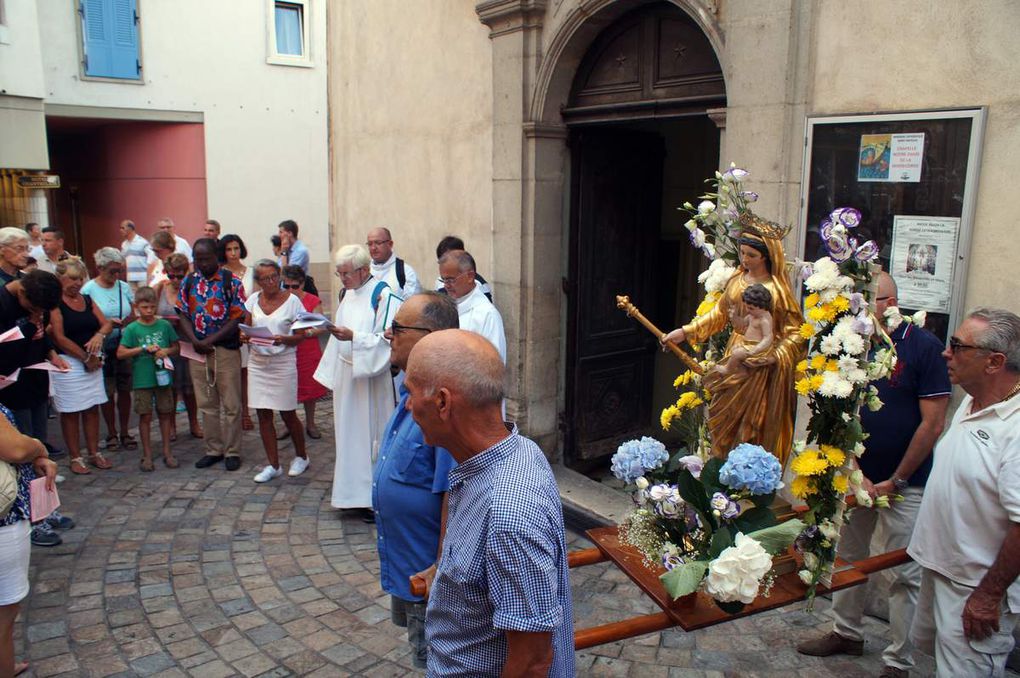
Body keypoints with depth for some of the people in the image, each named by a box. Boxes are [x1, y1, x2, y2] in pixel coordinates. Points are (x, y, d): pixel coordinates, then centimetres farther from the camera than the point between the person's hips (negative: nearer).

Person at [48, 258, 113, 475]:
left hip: (93, 362, 6)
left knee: (92, 408, 10)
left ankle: (94, 453, 19)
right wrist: (86, 358, -11)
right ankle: (75, 458, 12)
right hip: (68, 362, -6)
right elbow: (59, 338, -14)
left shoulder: (87, 300, 11)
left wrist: (100, 335, -17)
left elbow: (106, 323, 7)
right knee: (71, 412, 2)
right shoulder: (55, 303, -8)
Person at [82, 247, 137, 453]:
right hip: (102, 348, -3)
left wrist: (131, 321, -14)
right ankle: (112, 434, 19)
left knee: (124, 390, 7)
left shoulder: (124, 287, 5)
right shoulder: (89, 289, -5)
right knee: (108, 392, 4)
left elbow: (133, 316, 8)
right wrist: (107, 323, -20)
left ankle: (125, 433, 20)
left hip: (125, 346, 3)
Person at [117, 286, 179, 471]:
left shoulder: (164, 325, 3)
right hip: (142, 379, -2)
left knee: (165, 414, 9)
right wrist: (144, 348, -15)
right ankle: (147, 455, 15)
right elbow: (120, 353, -7)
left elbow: (176, 347, 10)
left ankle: (166, 452, 20)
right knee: (145, 416, 4)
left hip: (163, 377, 2)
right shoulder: (132, 329, -3)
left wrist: (166, 351, -11)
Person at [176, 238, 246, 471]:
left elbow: (237, 317, -9)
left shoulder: (231, 282, -5)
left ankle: (232, 452, 11)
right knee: (207, 405, 11)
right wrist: (195, 341, -10)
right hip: (197, 351, 4)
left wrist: (210, 340, -15)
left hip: (226, 349, -4)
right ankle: (213, 450, 22)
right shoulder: (189, 282, 8)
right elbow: (183, 314, 6)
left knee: (231, 405, 1)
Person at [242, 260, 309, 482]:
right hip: (258, 362, 4)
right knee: (263, 414, 5)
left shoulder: (292, 301, -6)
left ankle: (301, 457, 26)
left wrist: (284, 340, -25)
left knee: (287, 414, 5)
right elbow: (247, 328, 12)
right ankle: (273, 465, 16)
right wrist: (245, 337, -11)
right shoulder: (253, 300, 5)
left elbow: (300, 336, -5)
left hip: (283, 362, -4)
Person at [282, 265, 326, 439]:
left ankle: (310, 423, 25)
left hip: (308, 352, -1)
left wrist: (307, 332, -22)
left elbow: (321, 327, -5)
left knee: (309, 388, 8)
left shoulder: (313, 301, -1)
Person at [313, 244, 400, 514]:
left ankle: (375, 498, 10)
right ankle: (352, 489, 27)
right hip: (346, 374, 8)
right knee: (349, 433, 15)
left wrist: (353, 337, -27)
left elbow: (388, 340, -20)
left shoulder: (383, 296, -15)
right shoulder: (346, 293, 11)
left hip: (371, 378, -8)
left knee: (371, 433, 0)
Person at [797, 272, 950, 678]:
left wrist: (895, 481, -11)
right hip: (857, 476, 5)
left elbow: (932, 424, -13)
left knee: (905, 574, 4)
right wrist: (856, 475, -7)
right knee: (848, 557, 17)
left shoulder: (923, 346, -13)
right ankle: (847, 633, 35)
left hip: (905, 483, -5)